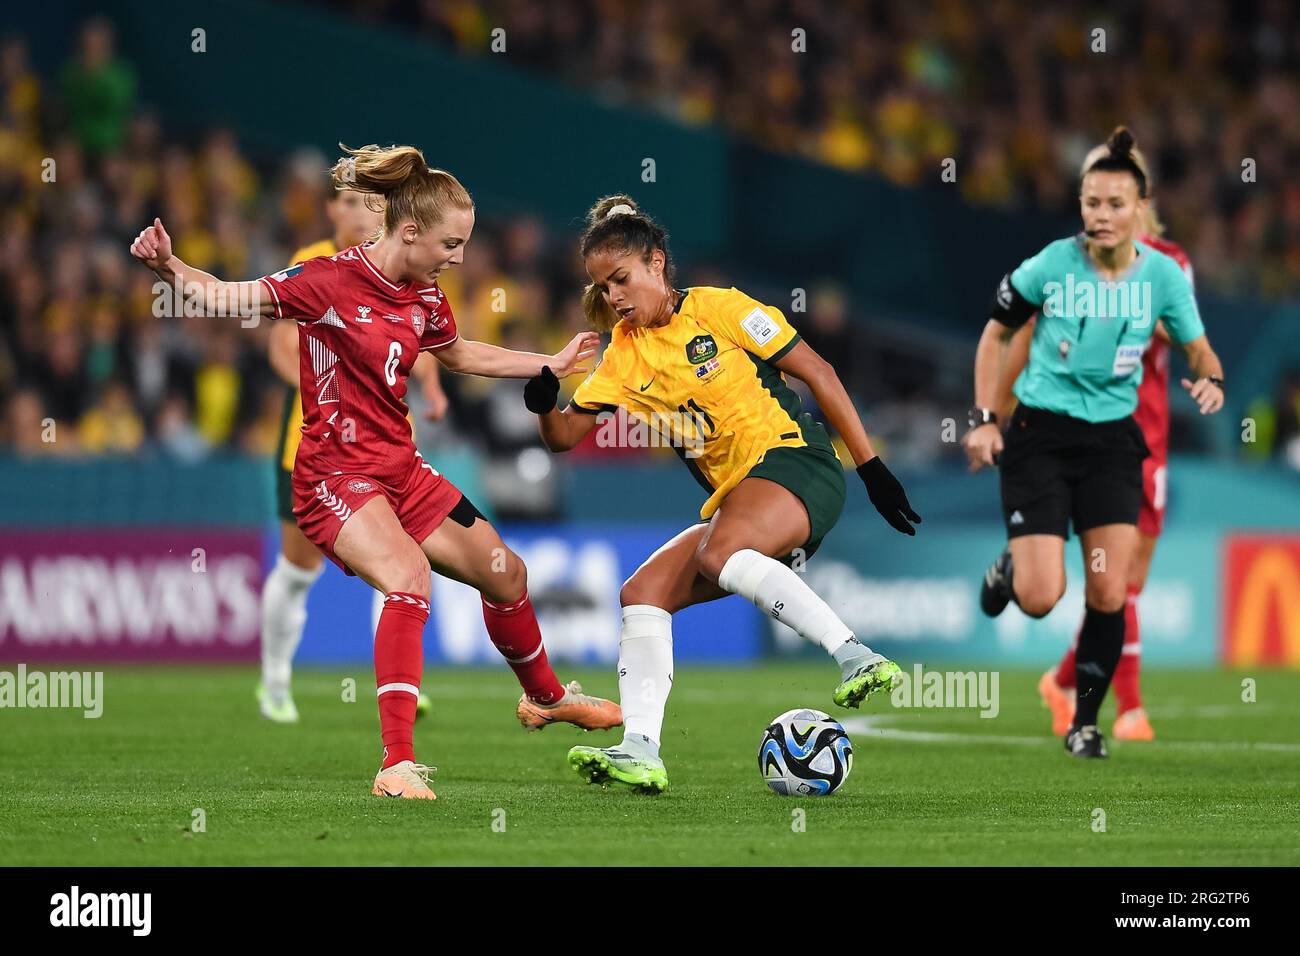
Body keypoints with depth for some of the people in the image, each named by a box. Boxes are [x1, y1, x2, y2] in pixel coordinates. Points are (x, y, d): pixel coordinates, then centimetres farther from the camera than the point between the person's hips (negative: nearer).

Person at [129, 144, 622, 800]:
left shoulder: (424, 296, 5)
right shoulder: (332, 280, -17)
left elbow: (461, 355, 26)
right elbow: (230, 300, -16)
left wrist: (552, 364, 27)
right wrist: (169, 267, -33)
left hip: (399, 469, 8)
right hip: (335, 473, -8)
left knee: (505, 574, 17)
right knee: (408, 574, -33)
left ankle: (546, 698, 47)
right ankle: (398, 765, -37)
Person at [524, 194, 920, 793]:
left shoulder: (716, 309, -3)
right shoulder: (624, 356, 14)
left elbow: (816, 371, -2)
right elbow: (565, 436, 11)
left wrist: (872, 467, -5)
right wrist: (543, 407, -14)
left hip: (793, 459, -7)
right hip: (732, 497, 7)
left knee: (720, 552, -34)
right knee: (642, 594, -7)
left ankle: (856, 657, -37)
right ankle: (640, 752, -16)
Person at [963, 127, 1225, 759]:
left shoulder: (1163, 275, -6)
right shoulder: (1051, 265, -11)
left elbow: (1199, 350, 5)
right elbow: (997, 334, 3)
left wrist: (1210, 380, -19)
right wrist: (984, 418, -4)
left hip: (1112, 443, 2)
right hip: (1040, 437, -2)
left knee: (1108, 595, -6)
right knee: (1040, 600, -11)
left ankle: (1085, 721, 13)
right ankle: (1009, 567, 26)